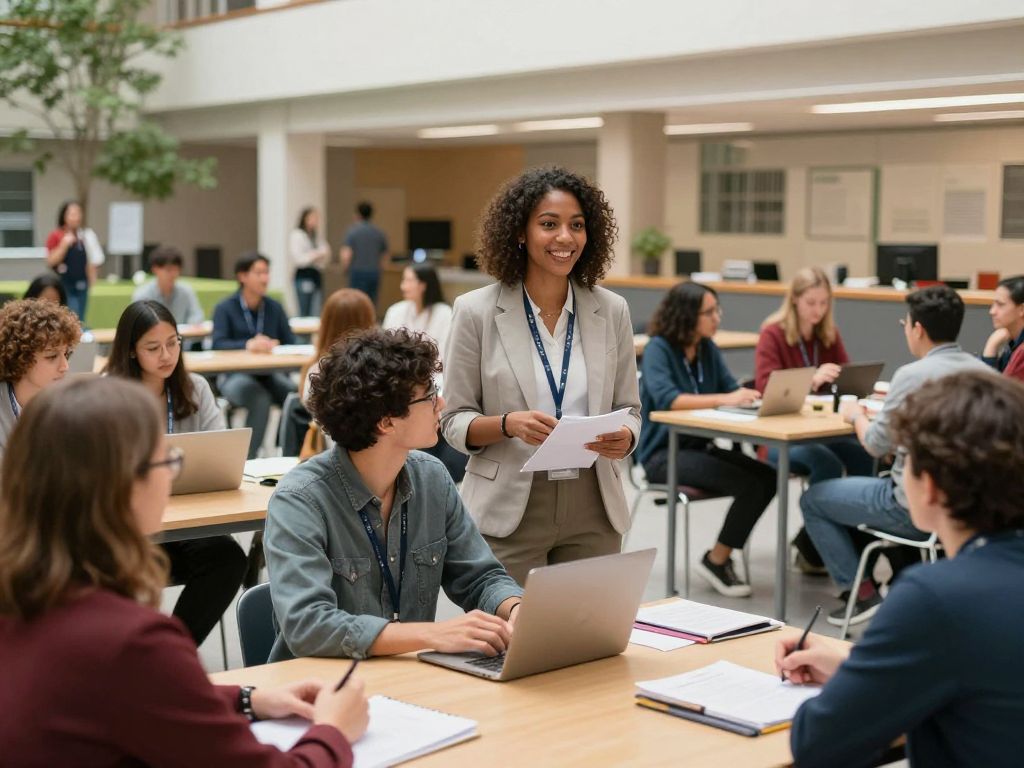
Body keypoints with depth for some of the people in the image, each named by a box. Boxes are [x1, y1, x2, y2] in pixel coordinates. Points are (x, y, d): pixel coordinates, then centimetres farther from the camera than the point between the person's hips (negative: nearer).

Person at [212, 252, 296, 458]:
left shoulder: (275, 308, 10)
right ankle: (246, 458, -24)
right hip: (235, 376, -4)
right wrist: (248, 345, -34)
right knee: (261, 400, -35)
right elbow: (218, 344, -17)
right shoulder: (225, 308, -2)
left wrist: (272, 345, -19)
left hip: (269, 375, 4)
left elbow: (291, 343, 4)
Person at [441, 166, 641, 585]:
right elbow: (454, 421, -1)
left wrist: (624, 436, -12)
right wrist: (508, 424, -20)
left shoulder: (612, 310, 4)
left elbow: (629, 408, 11)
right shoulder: (477, 311, -3)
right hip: (510, 510, -2)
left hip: (592, 508, 3)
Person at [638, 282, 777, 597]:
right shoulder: (658, 348, -14)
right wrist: (724, 399, -37)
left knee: (768, 477, -13)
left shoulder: (708, 348, 7)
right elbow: (666, 399, -29)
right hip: (662, 453, -7)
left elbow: (733, 389, 3)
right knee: (749, 484, -23)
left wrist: (750, 396, -21)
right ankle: (716, 560, -4)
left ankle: (721, 556, 0)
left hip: (700, 446, 7)